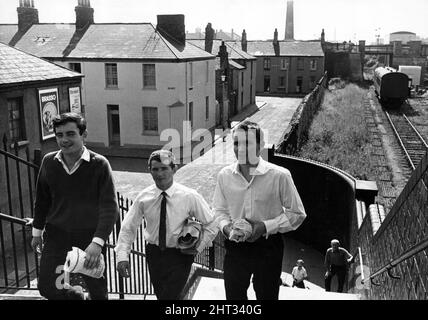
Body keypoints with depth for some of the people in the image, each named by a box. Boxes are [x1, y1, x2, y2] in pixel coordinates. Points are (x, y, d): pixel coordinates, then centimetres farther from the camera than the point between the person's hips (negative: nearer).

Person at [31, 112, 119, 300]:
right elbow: (42, 200, 12)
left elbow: (110, 207, -19)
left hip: (89, 237, -3)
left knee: (97, 290, 9)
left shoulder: (99, 164, -15)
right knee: (46, 286, 7)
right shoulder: (49, 162, -1)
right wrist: (37, 231, 16)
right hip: (56, 235, 4)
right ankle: (74, 297, 37)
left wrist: (97, 242, -29)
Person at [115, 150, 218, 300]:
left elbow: (211, 225, -4)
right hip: (154, 253, 3)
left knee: (170, 295, -14)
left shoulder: (190, 197, -14)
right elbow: (128, 227, -2)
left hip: (180, 255, -3)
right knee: (160, 294, 17)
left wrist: (198, 248, -6)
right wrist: (122, 256, -11)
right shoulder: (144, 197, -8)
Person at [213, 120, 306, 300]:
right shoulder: (225, 175, -3)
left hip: (267, 247, -2)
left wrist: (265, 226, -17)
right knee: (233, 295, 14)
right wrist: (225, 227, -10)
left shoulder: (279, 175, -13)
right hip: (235, 247, 3)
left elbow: (297, 214, -6)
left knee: (267, 295, 13)